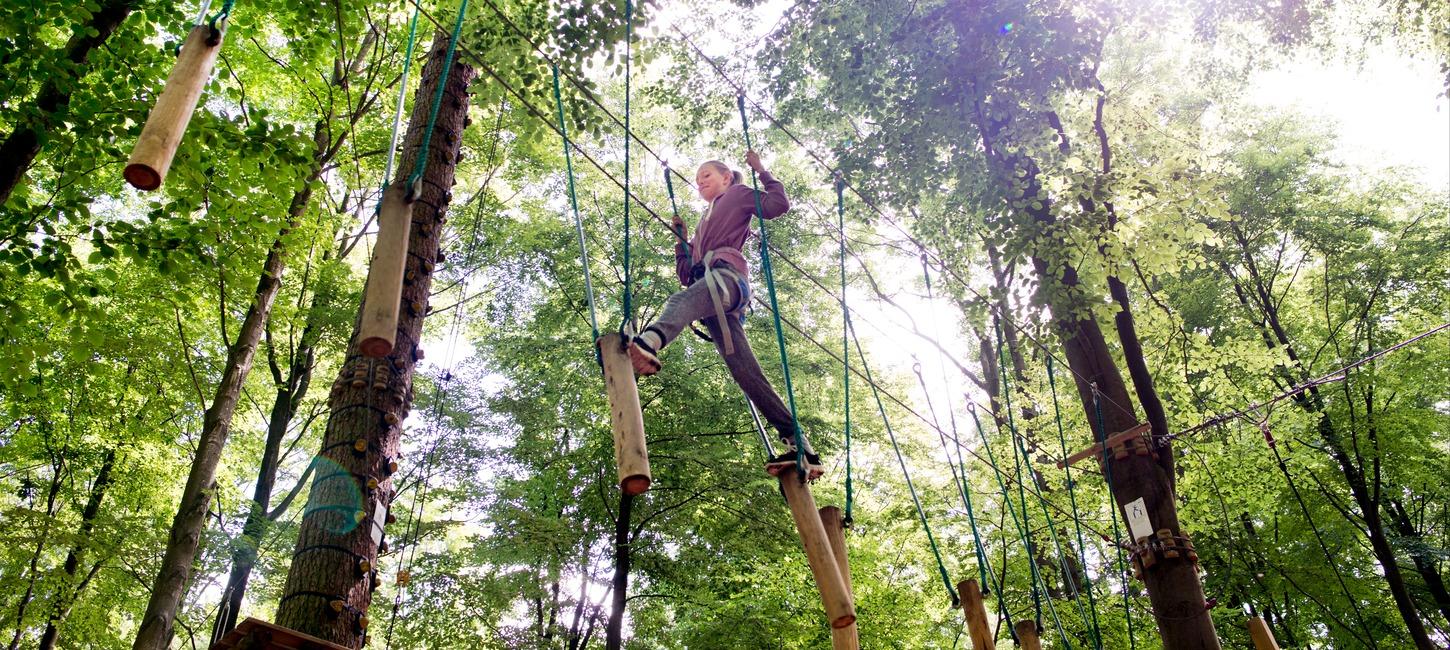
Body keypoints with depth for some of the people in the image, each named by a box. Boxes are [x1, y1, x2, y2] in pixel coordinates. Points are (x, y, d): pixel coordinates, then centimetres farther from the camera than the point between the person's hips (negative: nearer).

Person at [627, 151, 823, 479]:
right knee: (747, 374, -9)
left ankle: (649, 341, -75)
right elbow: (685, 274, 37)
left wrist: (761, 171, 14)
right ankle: (797, 443, -16)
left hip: (727, 273, -7)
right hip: (710, 290, 7)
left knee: (682, 300, -41)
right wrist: (681, 239, 29)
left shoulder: (738, 194, 26)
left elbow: (779, 204, 9)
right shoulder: (704, 224, 44)